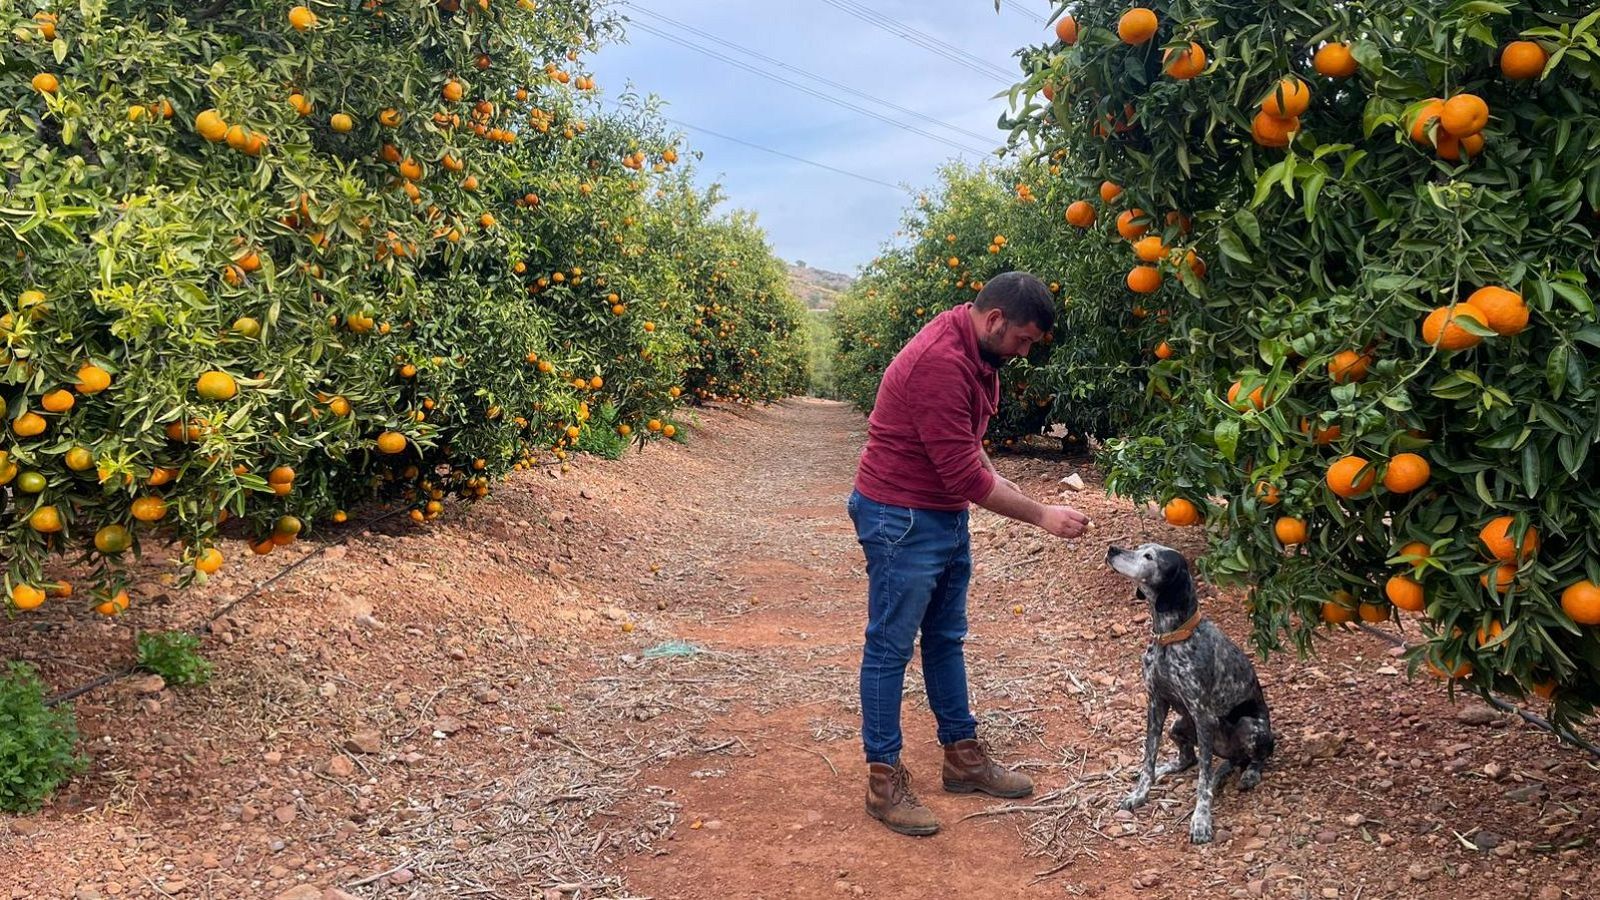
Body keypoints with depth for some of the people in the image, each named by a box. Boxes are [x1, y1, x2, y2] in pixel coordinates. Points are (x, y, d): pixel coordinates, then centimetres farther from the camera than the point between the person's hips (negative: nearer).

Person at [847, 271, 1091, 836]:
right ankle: (883, 781, 10)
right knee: (891, 648, 0)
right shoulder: (940, 363, -27)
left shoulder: (977, 356, 5)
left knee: (946, 639, 18)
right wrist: (1041, 516, -17)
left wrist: (1005, 487, 2)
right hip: (902, 520, -10)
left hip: (947, 516, 10)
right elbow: (964, 475, -25)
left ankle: (964, 757, 30)